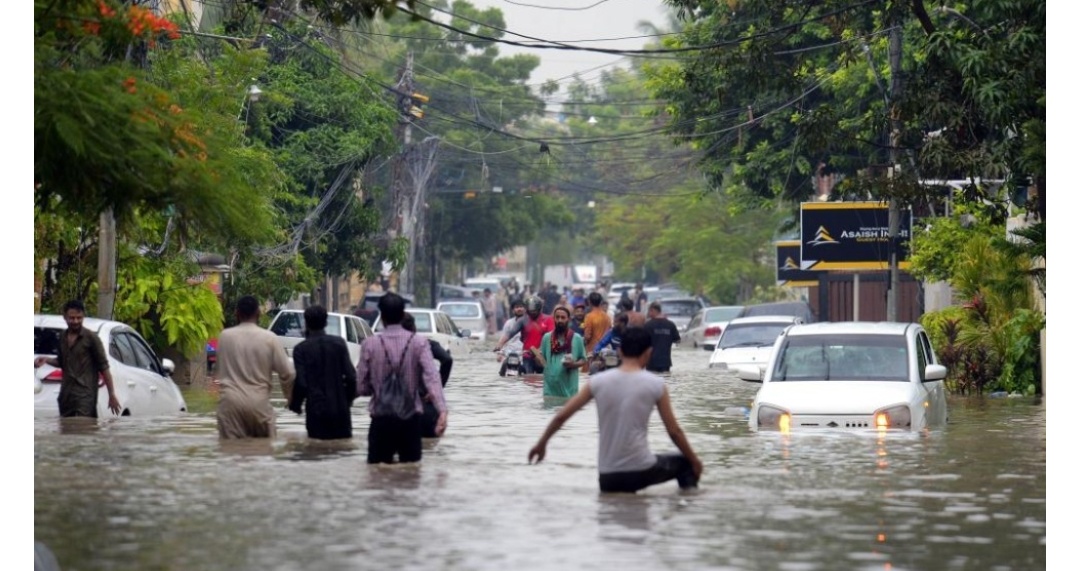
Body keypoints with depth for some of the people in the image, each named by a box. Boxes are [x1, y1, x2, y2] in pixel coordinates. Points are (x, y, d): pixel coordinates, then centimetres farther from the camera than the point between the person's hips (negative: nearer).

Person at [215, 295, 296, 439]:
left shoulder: (225, 336, 2)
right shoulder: (269, 338, -2)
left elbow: (220, 369, 12)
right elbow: (287, 373, 0)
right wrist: (290, 397, 16)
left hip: (230, 401, 1)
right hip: (259, 402, -1)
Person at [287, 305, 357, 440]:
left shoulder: (301, 349, -6)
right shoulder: (339, 343, 1)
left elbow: (300, 382, -11)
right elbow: (350, 376, -2)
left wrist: (295, 404, 6)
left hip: (316, 410, -2)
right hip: (340, 408, 2)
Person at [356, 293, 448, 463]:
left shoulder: (370, 345, -2)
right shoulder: (419, 343, -3)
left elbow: (361, 388, 1)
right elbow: (431, 377, -16)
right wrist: (442, 410, -24)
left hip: (381, 419, 0)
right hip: (411, 418, 0)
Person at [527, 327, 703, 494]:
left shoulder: (599, 381, 1)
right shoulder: (655, 384, -4)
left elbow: (561, 416, 2)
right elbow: (674, 431, 0)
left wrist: (541, 444, 16)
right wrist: (694, 461, 14)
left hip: (608, 478, 2)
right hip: (641, 471, -2)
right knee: (686, 464, 22)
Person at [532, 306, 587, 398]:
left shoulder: (577, 338, 2)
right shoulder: (547, 337, 6)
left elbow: (583, 360, 7)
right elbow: (542, 361, 11)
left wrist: (574, 364, -14)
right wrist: (537, 355, -12)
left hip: (569, 386, -1)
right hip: (551, 386, 1)